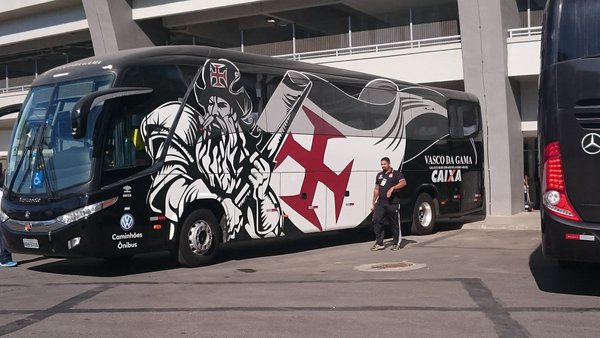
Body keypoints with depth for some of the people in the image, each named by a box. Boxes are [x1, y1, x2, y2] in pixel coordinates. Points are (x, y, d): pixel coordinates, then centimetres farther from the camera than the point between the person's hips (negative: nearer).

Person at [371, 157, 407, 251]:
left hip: (392, 203, -5)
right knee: (376, 220, -7)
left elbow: (403, 182, -15)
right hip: (380, 202, 5)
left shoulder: (396, 173, 2)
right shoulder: (379, 175, 20)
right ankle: (379, 243, -2)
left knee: (395, 223, 3)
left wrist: (392, 188, -27)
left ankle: (396, 244, 15)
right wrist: (373, 203, 17)